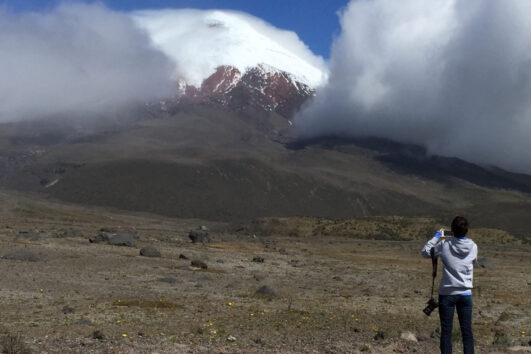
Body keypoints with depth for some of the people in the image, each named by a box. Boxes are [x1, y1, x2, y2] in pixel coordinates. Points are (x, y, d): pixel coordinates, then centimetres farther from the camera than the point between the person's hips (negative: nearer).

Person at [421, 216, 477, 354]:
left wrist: (436, 237, 15)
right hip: (466, 294, 2)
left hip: (447, 293, -2)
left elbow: (425, 252, 4)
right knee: (467, 331, 9)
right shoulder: (473, 247, -3)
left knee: (446, 331, 3)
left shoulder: (444, 245, -10)